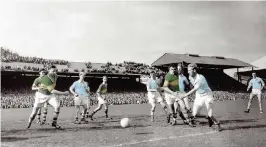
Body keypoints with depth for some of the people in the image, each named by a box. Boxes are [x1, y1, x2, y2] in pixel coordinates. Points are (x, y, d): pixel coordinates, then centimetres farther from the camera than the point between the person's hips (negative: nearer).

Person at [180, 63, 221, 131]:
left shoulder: (200, 78, -29)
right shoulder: (190, 77, -6)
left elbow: (195, 89, -38)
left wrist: (185, 95, -44)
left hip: (207, 96, -5)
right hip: (199, 97, 6)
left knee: (210, 115, -5)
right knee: (194, 114, -6)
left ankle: (217, 124, 21)